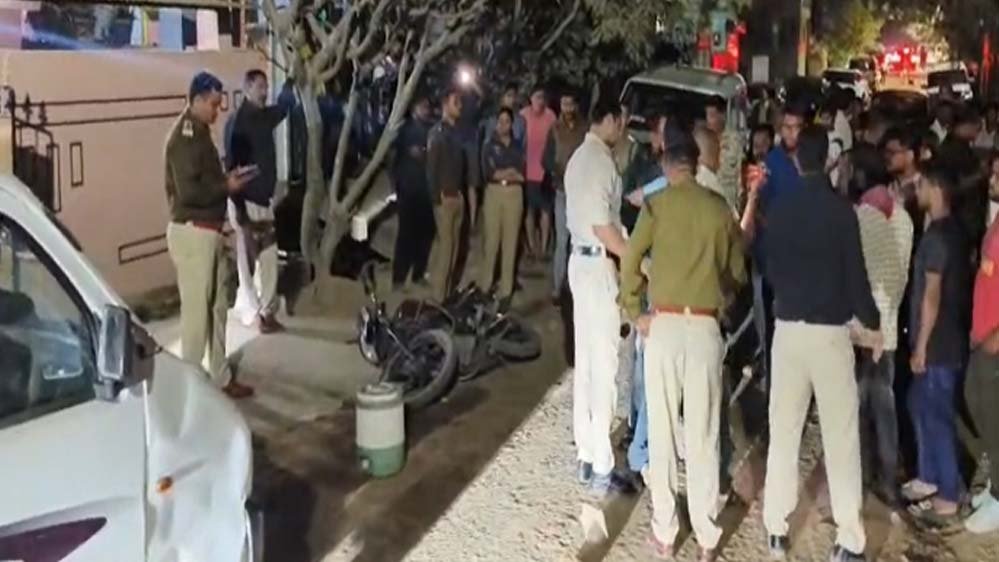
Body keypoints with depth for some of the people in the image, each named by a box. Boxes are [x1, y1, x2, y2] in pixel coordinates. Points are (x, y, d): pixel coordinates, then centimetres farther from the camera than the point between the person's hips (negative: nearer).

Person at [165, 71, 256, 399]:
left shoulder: (199, 133, 14)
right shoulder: (185, 136, -16)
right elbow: (189, 191, -24)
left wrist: (227, 180, 4)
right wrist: (227, 187, -15)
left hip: (208, 231, 10)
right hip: (193, 232, -10)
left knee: (217, 307, 14)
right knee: (196, 309, -3)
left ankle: (221, 378, 23)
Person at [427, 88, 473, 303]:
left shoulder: (456, 133, 15)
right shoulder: (438, 132, -9)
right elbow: (431, 167, -14)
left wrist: (469, 188, 7)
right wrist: (438, 196, -16)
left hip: (457, 196, 8)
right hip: (445, 198, -8)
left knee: (454, 245, 12)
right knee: (445, 245, -7)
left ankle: (448, 292, 21)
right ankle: (439, 296, -1)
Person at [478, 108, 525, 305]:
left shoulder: (517, 146, 12)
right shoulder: (490, 145, 8)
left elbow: (522, 175, 3)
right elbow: (487, 172, -5)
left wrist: (500, 173, -7)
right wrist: (511, 172, -4)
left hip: (514, 194, 1)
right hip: (493, 193, -1)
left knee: (510, 241, 0)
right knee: (492, 240, -2)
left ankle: (506, 289, 5)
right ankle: (485, 285, 8)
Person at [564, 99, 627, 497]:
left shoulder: (580, 157, 14)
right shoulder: (599, 160, -16)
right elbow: (601, 225, -22)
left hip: (582, 260, 10)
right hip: (598, 265, -10)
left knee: (586, 361, 12)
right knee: (604, 364, -6)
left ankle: (586, 457, 19)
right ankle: (601, 467, -1)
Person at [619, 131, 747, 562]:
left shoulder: (657, 205, -1)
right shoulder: (719, 208, 5)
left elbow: (630, 261, -8)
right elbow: (738, 271, 13)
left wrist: (635, 313, 3)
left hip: (664, 324, -1)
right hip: (705, 327, 2)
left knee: (662, 432, 7)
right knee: (703, 434, 7)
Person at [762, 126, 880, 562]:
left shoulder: (777, 210, 2)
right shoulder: (840, 209, -9)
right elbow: (855, 274, -8)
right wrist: (872, 323, 6)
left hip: (787, 326, 4)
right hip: (830, 329, -3)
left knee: (783, 429, 10)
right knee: (841, 434, 2)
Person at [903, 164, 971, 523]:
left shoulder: (937, 235, -20)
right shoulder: (951, 230, 10)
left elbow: (932, 295, -21)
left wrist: (921, 345, -16)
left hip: (938, 343, -10)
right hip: (943, 338, 10)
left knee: (937, 416, -1)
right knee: (921, 407, 19)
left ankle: (948, 497, 8)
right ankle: (929, 478, 30)